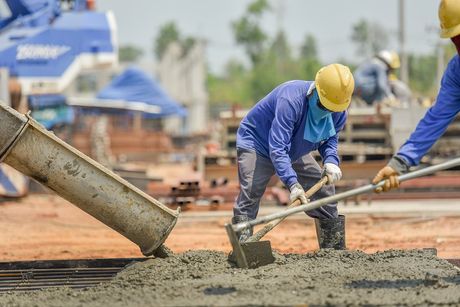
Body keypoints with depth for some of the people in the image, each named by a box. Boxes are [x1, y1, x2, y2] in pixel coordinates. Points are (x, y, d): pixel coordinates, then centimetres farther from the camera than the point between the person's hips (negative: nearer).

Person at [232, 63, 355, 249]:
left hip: (294, 152, 7)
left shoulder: (338, 110, -16)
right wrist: (292, 183, -50)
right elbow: (277, 148, -42)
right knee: (249, 197, -24)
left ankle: (336, 251, 15)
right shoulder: (291, 100, -39)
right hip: (256, 143, -7)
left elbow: (330, 138, 4)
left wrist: (331, 161, -18)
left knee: (324, 192, 3)